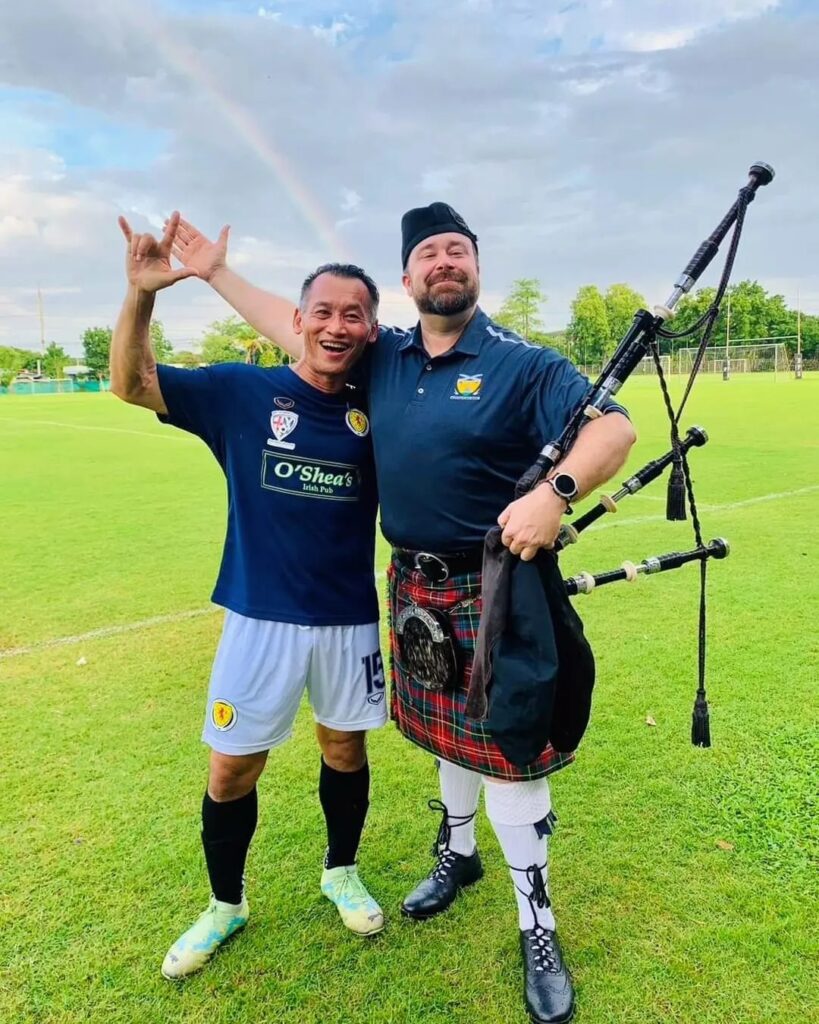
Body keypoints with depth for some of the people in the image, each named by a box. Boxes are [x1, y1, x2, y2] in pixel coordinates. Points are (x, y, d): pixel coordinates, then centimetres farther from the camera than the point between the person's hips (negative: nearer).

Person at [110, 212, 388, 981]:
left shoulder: (376, 411, -2)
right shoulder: (241, 391, -6)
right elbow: (129, 384, -9)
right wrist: (141, 295, -23)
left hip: (349, 620, 2)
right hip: (260, 617, -1)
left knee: (345, 747, 17)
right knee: (232, 769, 9)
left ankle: (341, 874, 44)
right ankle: (225, 906, 36)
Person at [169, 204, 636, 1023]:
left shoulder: (521, 364, -10)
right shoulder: (384, 358, 5)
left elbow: (613, 428, -18)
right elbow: (297, 327, 16)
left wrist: (556, 491, -35)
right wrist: (217, 275, 19)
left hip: (493, 593, -5)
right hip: (415, 588, 5)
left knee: (506, 749, 2)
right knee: (449, 734, 22)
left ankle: (537, 927, 22)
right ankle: (458, 853, 47)